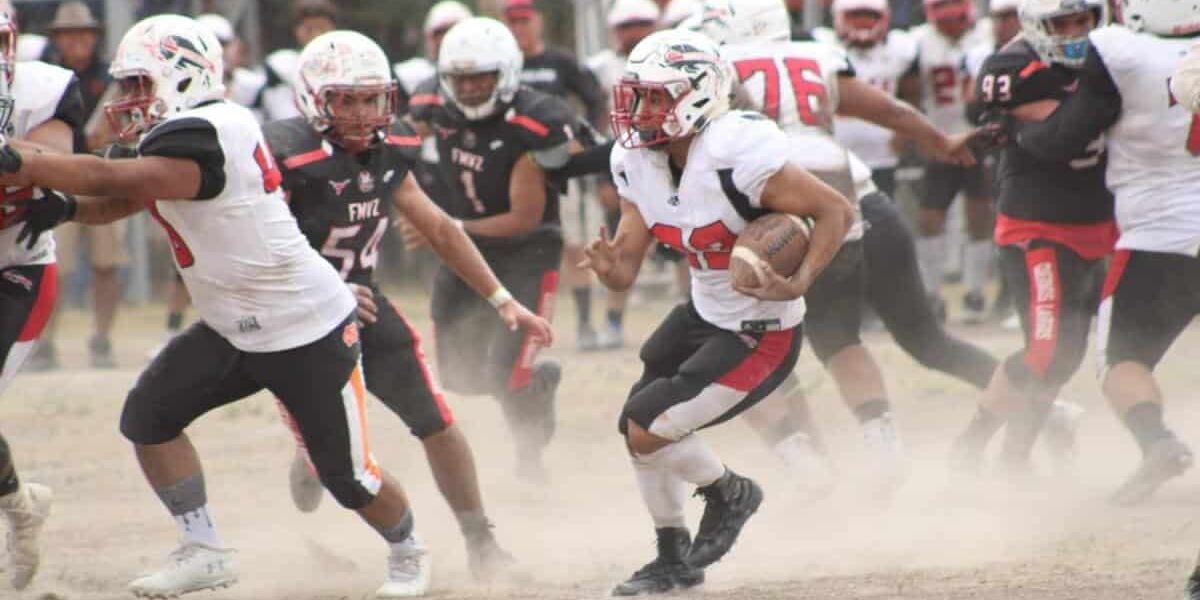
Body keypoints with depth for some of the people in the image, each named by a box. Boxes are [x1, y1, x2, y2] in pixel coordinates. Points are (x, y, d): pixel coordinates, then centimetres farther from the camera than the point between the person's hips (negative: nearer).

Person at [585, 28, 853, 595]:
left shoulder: (735, 155, -29)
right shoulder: (638, 162, -3)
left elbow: (836, 210, -23)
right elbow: (626, 266, -1)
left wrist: (798, 284, -35)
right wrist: (609, 267, -25)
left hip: (760, 335, -9)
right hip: (704, 315, 9)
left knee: (648, 431, -12)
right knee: (635, 424, 14)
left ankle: (730, 494, 17)